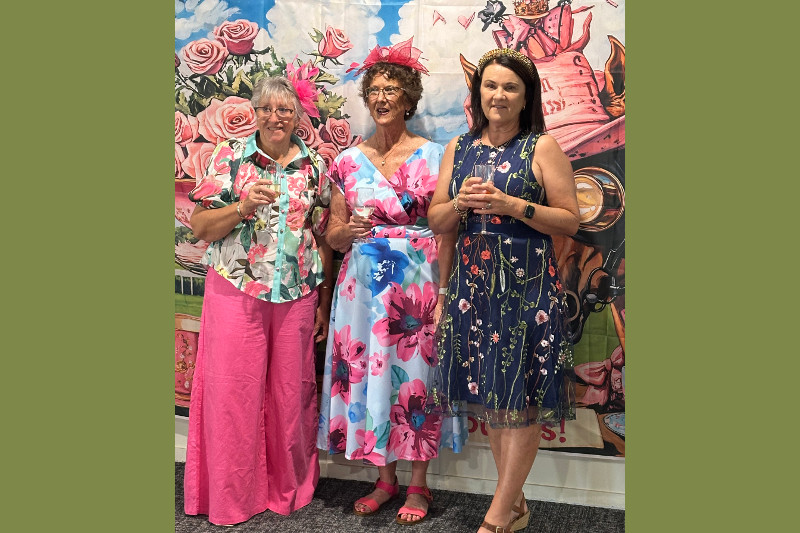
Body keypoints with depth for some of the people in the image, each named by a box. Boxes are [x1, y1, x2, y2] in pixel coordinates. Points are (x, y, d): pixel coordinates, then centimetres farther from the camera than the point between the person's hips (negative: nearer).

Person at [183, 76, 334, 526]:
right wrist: (243, 206, -16)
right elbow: (200, 226, 1)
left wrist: (324, 304, 6)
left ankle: (290, 487, 27)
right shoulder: (231, 157, 2)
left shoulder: (315, 165, 8)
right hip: (235, 292, -1)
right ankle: (231, 495, 19)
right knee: (233, 391, 2)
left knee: (291, 390, 9)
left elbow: (325, 238, 10)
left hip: (297, 297, 2)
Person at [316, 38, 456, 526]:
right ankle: (385, 479, 26)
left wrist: (443, 295, -12)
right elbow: (333, 236, 10)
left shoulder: (433, 156, -1)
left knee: (414, 375, 2)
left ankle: (418, 485, 20)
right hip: (362, 285, 3)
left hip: (416, 284, -3)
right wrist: (349, 230, -13)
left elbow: (445, 232, -4)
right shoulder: (349, 161, 8)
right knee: (365, 374, 7)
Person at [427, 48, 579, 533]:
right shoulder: (459, 148, 12)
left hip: (528, 286, -4)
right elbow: (436, 221, 13)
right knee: (491, 396, 10)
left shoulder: (543, 147, -1)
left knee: (522, 397, -1)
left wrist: (512, 205, -15)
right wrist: (461, 204, -8)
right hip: (474, 284, 5)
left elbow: (570, 220, -5)